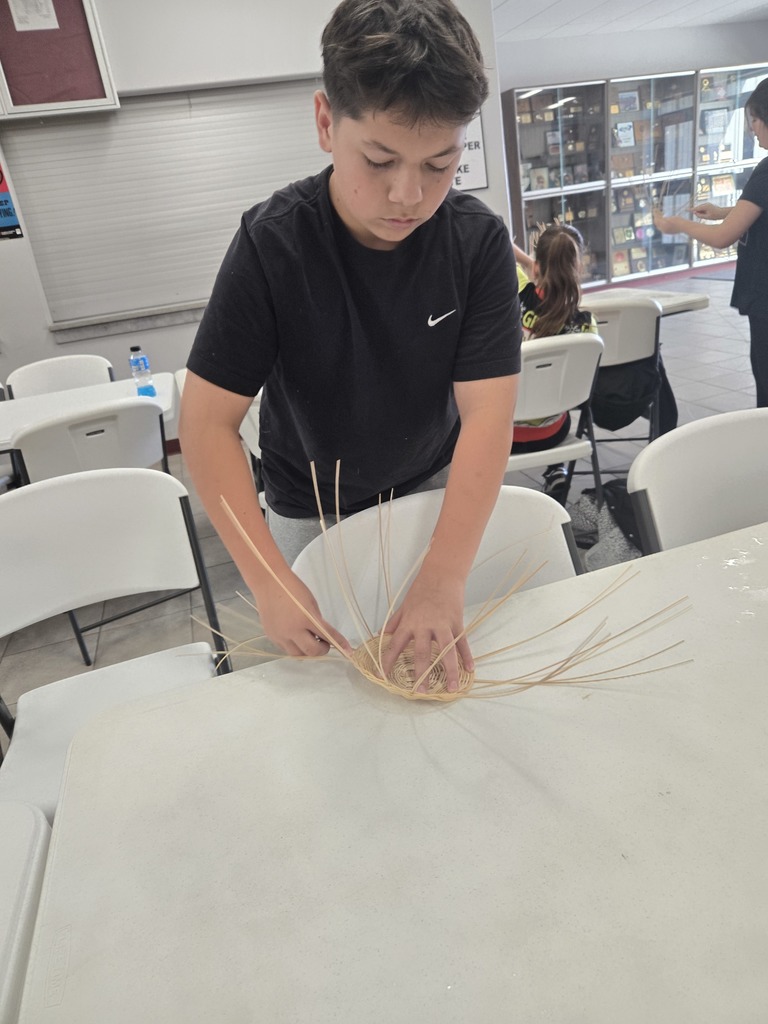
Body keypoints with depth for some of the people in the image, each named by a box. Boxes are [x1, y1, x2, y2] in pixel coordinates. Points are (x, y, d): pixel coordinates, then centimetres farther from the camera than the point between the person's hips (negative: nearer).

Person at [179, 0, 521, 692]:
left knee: (445, 668, 20)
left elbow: (487, 413, -27)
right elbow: (208, 420, -25)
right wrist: (271, 581, -34)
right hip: (312, 511, -1)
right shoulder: (272, 244, -25)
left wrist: (445, 578, -37)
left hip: (436, 486, 2)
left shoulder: (479, 240, -20)